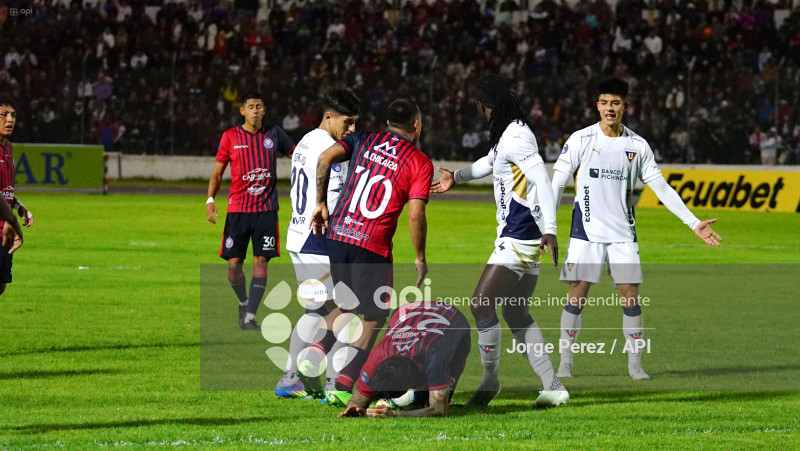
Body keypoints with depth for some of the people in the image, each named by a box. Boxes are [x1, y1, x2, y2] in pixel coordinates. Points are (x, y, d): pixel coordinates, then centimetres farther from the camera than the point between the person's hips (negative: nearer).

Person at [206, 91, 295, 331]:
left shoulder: (273, 134, 7)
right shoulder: (230, 137, 3)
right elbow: (217, 172, 7)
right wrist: (210, 200, -6)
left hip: (266, 209, 1)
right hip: (238, 209, 0)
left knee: (260, 261, -8)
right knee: (234, 263, -3)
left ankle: (250, 317, -5)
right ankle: (243, 302, 25)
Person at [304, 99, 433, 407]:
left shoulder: (364, 140, 12)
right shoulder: (420, 162, 0)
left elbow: (326, 158, -3)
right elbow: (415, 214, -9)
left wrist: (321, 204, 6)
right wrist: (420, 259, 1)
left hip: (337, 234, 5)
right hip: (373, 246, -5)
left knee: (347, 305, 25)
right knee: (374, 317, 8)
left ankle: (314, 356, 5)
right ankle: (342, 387, 0)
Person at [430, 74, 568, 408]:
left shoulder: (515, 137, -17)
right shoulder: (505, 134, 14)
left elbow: (542, 180, -25)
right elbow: (491, 162, 36)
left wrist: (549, 230, -31)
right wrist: (457, 177, 45)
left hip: (518, 237, -10)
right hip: (528, 237, 10)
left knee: (481, 305, -7)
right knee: (516, 313, 11)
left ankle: (489, 381, 5)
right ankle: (553, 387, 9)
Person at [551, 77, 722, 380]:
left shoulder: (637, 146, 5)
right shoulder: (581, 140, -2)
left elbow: (662, 188, 10)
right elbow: (557, 183, -3)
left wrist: (694, 223, 6)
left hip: (623, 233, 2)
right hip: (586, 230, -2)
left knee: (630, 297, -1)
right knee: (577, 296, -5)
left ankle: (635, 365, 8)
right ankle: (565, 363, 4)